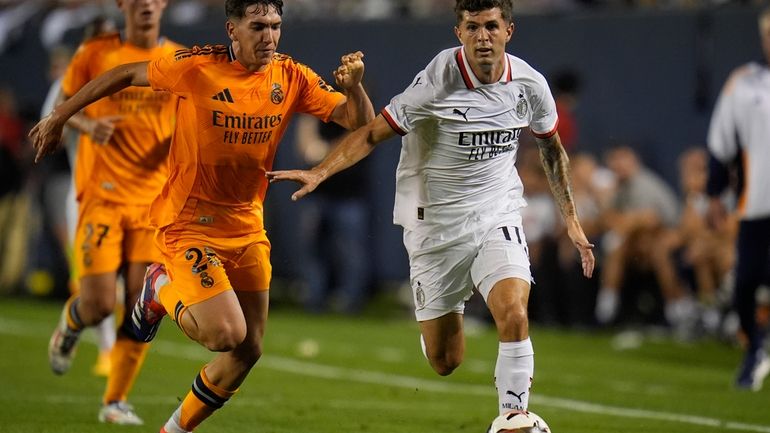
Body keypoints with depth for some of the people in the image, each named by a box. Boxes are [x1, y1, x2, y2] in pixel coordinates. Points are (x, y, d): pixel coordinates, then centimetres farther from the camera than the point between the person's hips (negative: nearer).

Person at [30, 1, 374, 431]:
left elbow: (360, 122, -4)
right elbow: (125, 75, -2)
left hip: (248, 228, 5)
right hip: (189, 222, -5)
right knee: (226, 334, -21)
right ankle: (162, 290, 11)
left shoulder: (292, 77, -4)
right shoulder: (198, 67, -15)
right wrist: (59, 117, 3)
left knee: (248, 351, 8)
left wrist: (354, 86, -26)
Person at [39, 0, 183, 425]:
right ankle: (71, 322, 29)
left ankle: (116, 401, 9)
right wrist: (88, 125, -12)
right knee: (98, 304, -9)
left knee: (143, 306, -5)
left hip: (154, 199, 2)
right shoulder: (95, 52, 0)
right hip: (101, 195, -2)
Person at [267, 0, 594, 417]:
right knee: (445, 362, 3)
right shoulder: (438, 80, -18)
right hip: (434, 224, -2)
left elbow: (552, 148, 14)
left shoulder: (529, 84, -4)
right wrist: (318, 172, -27)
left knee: (514, 317, -25)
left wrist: (570, 218, 15)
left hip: (498, 218, 2)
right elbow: (373, 132, -15)